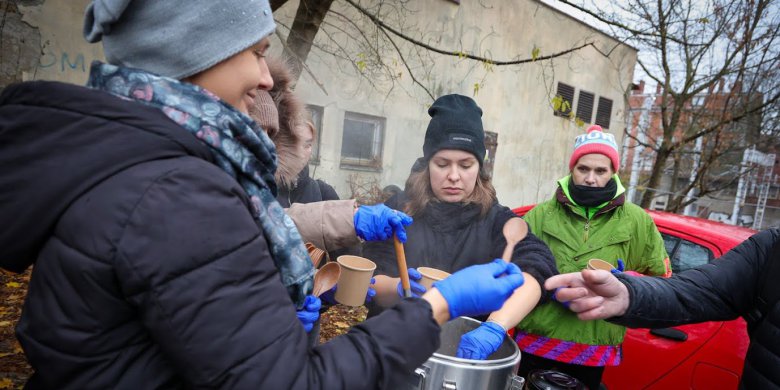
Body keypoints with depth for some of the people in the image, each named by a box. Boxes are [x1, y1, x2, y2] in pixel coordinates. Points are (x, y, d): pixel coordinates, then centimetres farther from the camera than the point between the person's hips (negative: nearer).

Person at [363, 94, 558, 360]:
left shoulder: (496, 219, 1)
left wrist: (494, 327, -30)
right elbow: (371, 281, -2)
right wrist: (399, 288, -23)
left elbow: (536, 268, -14)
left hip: (469, 347, 0)